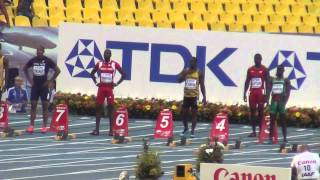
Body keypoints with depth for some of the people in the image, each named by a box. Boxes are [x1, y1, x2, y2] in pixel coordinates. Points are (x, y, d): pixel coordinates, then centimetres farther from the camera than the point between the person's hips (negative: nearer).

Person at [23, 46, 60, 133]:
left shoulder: (47, 61, -7)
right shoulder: (33, 60, 3)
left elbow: (58, 70, -4)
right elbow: (25, 68, 19)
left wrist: (50, 81, -6)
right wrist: (29, 79, 9)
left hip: (44, 86, -3)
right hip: (35, 86, 3)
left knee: (45, 106, -1)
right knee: (33, 105, 2)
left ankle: (44, 126, 2)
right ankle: (31, 125, 3)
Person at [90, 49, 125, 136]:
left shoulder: (114, 64, -2)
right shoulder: (99, 64, 6)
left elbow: (123, 74, 2)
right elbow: (92, 73, 19)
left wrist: (117, 84, -4)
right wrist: (96, 83, 7)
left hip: (110, 88, -3)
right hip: (101, 88, 3)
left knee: (111, 108, -3)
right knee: (98, 107, 2)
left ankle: (111, 130, 0)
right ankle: (97, 129, 5)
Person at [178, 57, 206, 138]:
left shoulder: (199, 73, -1)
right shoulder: (185, 71, 5)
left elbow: (202, 85, 0)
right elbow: (179, 80, -4)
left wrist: (204, 97, -5)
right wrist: (184, 74, -19)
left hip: (194, 96, -3)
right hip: (186, 95, 3)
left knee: (194, 113, -2)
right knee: (183, 113, 5)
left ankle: (192, 131, 5)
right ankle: (186, 128, 27)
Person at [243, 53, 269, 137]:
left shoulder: (264, 70, 0)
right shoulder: (250, 70, 10)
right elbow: (247, 82, 13)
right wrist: (244, 93, 5)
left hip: (261, 93, -3)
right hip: (252, 93, 3)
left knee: (260, 111, -3)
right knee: (252, 111, 2)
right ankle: (253, 131, 6)